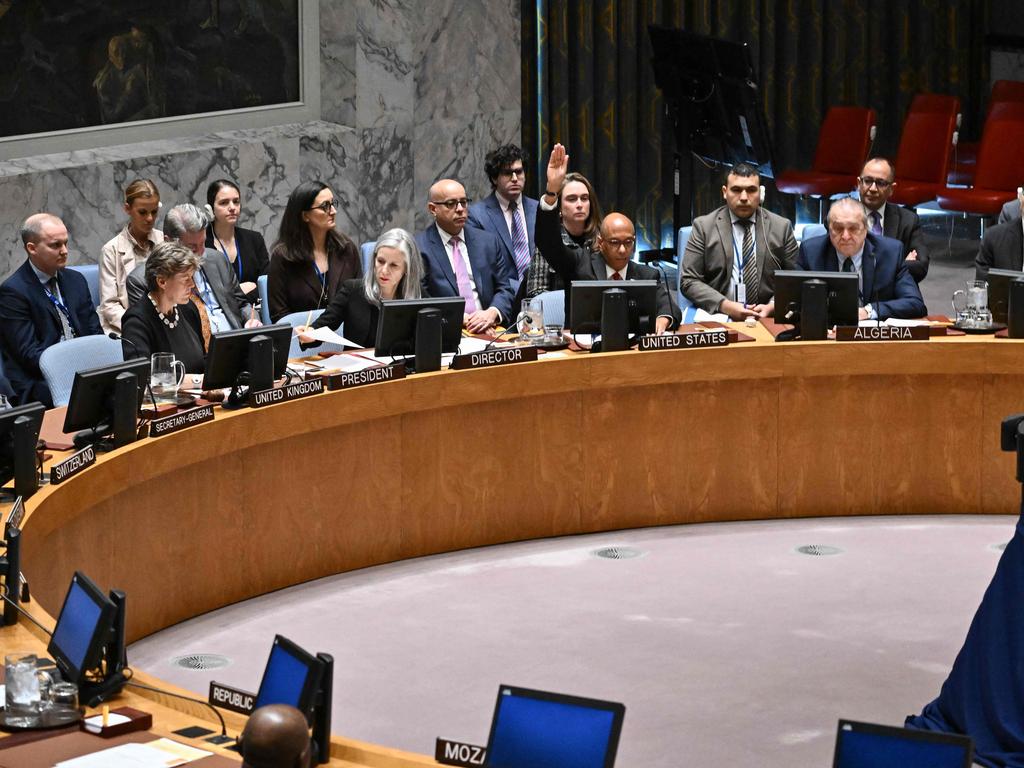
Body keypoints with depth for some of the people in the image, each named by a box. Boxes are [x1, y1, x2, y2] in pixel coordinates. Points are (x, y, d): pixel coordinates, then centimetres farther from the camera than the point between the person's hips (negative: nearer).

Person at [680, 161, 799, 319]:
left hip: (768, 318, 1)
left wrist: (772, 306, -10)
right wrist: (725, 306, -13)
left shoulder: (782, 227, 9)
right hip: (717, 318, -1)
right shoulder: (703, 226, 5)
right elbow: (688, 281, 1)